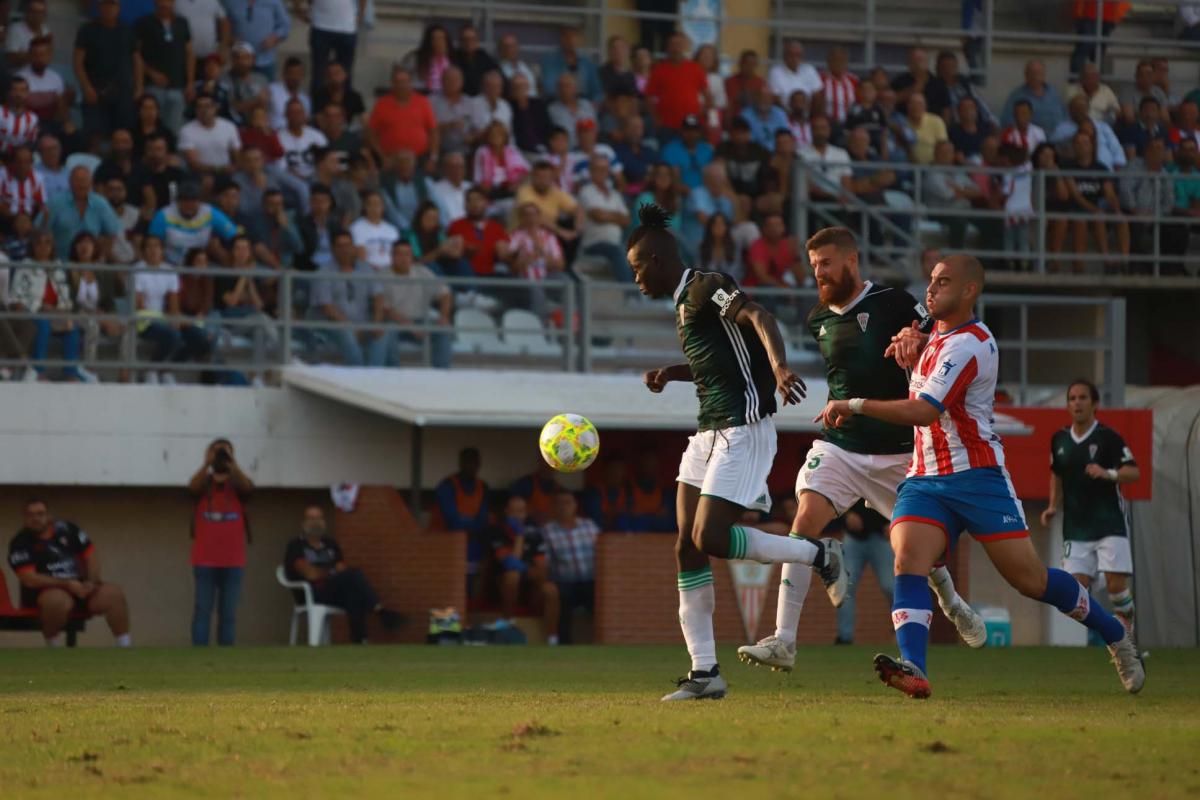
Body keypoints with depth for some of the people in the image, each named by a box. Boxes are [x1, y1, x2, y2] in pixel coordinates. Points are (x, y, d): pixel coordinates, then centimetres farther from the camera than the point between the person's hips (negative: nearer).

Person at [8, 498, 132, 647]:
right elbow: (30, 579, -15)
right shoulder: (20, 543, -6)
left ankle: (125, 648, -15)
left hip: (79, 588, 5)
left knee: (113, 593, -16)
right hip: (42, 591, -5)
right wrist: (67, 584, -20)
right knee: (59, 600, -39)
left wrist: (91, 582, -6)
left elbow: (91, 555, 13)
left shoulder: (67, 529, 8)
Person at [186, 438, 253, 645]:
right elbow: (193, 487, -15)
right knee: (202, 609, -5)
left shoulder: (237, 484, 7)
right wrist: (207, 463, -23)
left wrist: (232, 463, -21)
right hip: (205, 561, -1)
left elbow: (247, 487, -15)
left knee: (229, 612, 2)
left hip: (233, 561, 1)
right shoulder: (203, 483, 7)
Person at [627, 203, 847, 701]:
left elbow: (757, 318, -27)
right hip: (709, 432, 10)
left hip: (744, 430, -10)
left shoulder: (707, 288, -10)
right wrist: (671, 374, 18)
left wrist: (778, 367, -45)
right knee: (687, 547, 1)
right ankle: (704, 673, 2)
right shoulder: (685, 304, 19)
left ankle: (819, 554, 5)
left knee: (711, 539, -16)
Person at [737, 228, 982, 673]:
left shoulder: (894, 305, -9)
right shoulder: (818, 320, 8)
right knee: (804, 524, -18)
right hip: (838, 446, 3)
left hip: (895, 450, -3)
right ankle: (783, 641, -22)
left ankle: (951, 603, 47)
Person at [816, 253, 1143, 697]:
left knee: (1031, 580, -4)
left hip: (977, 477, -8)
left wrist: (855, 405, -24)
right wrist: (911, 339, 13)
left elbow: (925, 411, -26)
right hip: (926, 478, 8)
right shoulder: (939, 335, 12)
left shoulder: (966, 345, -16)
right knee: (908, 561, -20)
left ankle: (1115, 636, 20)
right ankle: (914, 670, -38)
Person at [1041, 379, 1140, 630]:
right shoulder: (1059, 439, 7)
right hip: (1076, 528, 4)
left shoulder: (1108, 437, -6)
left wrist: (1109, 474, -28)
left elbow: (1134, 472, -10)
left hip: (1109, 523, -4)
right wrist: (1053, 507, 11)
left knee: (1116, 583, -11)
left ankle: (1126, 627, 12)